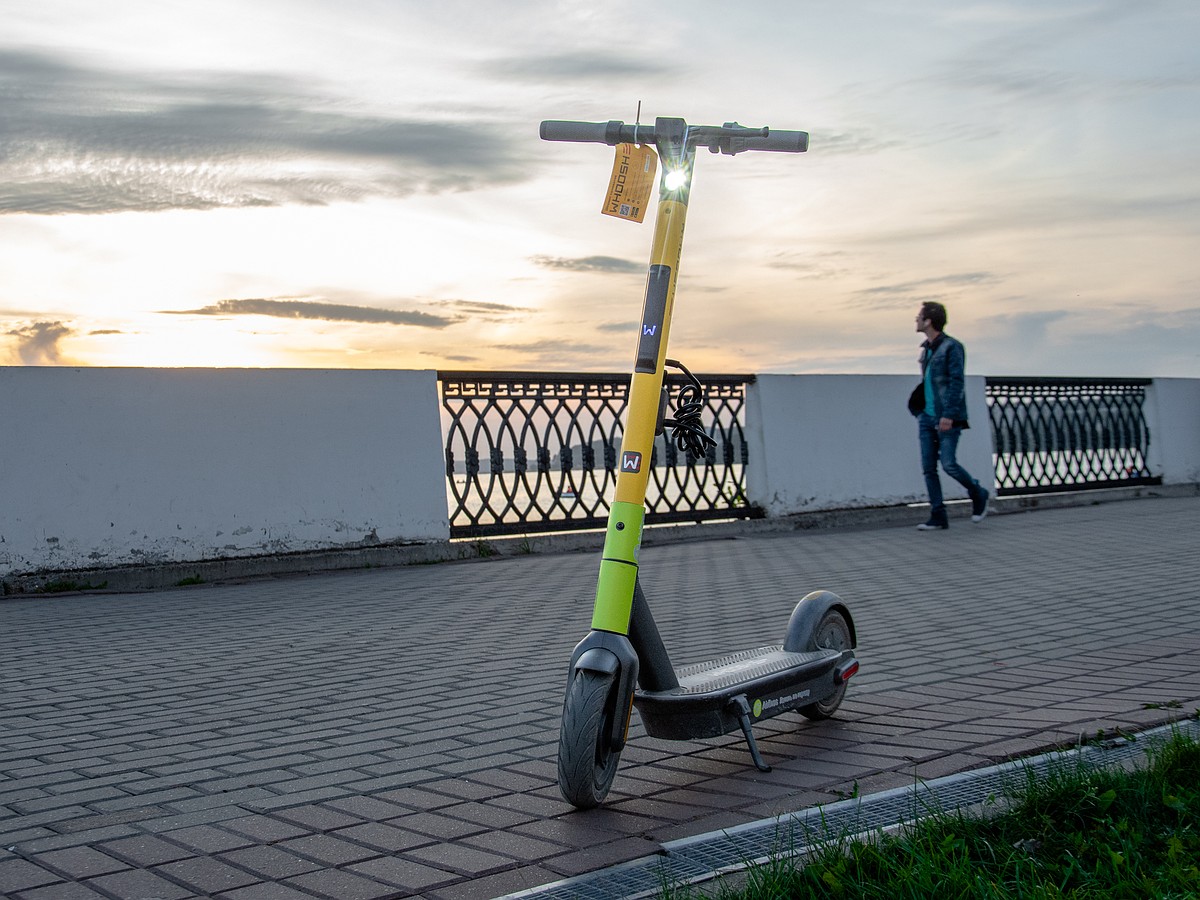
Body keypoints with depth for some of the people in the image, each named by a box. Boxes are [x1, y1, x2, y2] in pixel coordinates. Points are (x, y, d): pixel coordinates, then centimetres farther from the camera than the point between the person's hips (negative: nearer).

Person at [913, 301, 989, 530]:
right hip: (927, 417, 8)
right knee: (928, 467, 0)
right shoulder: (926, 349, 15)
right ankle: (938, 515, 4)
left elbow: (957, 381, -15)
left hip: (947, 419, -8)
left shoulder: (952, 347, -9)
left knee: (948, 464, -11)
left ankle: (978, 494, 15)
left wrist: (948, 415, -22)